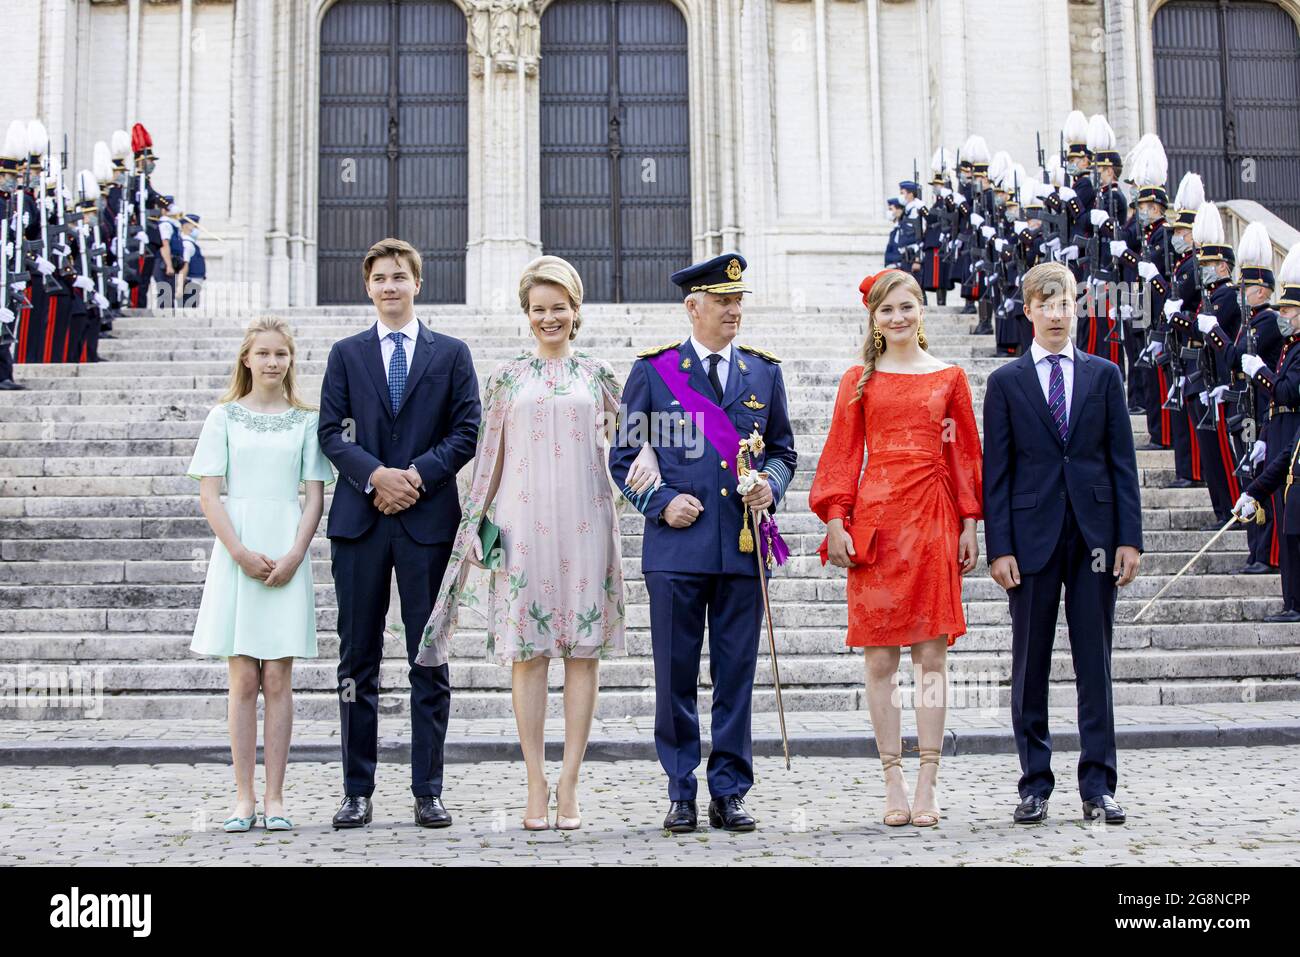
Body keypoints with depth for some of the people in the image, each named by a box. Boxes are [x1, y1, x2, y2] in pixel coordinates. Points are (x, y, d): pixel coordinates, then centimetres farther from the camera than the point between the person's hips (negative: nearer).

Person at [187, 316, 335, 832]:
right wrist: (242, 553, -10)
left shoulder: (305, 421, 7)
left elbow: (315, 496, 5)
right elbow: (210, 496, 1)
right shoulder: (224, 417, 6)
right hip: (237, 553, 0)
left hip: (287, 557, 0)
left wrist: (294, 556, -8)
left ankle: (274, 797, 5)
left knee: (277, 680, 0)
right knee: (243, 680, 1)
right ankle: (243, 797, 6)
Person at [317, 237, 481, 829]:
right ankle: (357, 792, 10)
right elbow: (331, 431, 4)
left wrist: (418, 474, -11)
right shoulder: (346, 355, 13)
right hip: (359, 520, 1)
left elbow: (466, 431, 3)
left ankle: (428, 793, 8)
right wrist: (375, 474, -12)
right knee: (357, 659, 4)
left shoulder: (451, 354, 11)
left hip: (427, 519, -1)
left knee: (429, 660, 2)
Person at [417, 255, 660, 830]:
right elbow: (488, 459, 11)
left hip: (585, 523, 1)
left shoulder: (597, 375, 10)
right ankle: (536, 785, 4)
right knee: (526, 651, -2)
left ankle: (568, 784, 4)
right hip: (524, 524, 0)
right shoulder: (507, 378, 10)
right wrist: (475, 527, 7)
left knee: (584, 648, -1)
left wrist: (647, 467, -9)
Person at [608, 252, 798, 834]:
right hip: (677, 546, -2)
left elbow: (783, 450, 19)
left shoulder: (764, 372, 12)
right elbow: (623, 455, 6)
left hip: (745, 547, 2)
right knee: (675, 676, 3)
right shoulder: (653, 370, 3)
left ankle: (729, 792, 16)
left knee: (736, 677, 5)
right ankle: (681, 794, 14)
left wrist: (772, 485, -2)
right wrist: (661, 502, -8)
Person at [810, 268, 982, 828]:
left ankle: (927, 787, 5)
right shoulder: (858, 380, 8)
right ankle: (894, 785, 8)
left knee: (932, 654, 0)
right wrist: (835, 521, -4)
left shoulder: (949, 378, 9)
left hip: (934, 518, 0)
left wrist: (970, 524, 3)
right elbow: (842, 454, 5)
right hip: (874, 519, 0)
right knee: (879, 658, 0)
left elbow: (965, 453, 10)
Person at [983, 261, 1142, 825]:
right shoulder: (1006, 382, 5)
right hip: (1032, 536, -1)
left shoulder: (1104, 375, 9)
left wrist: (1130, 537, -1)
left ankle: (1098, 785, 10)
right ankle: (1035, 784, 12)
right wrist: (999, 547, -6)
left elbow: (1122, 460, 7)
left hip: (1095, 535, 1)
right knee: (1030, 666, 4)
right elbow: (996, 471, 2)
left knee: (1094, 662, 4)